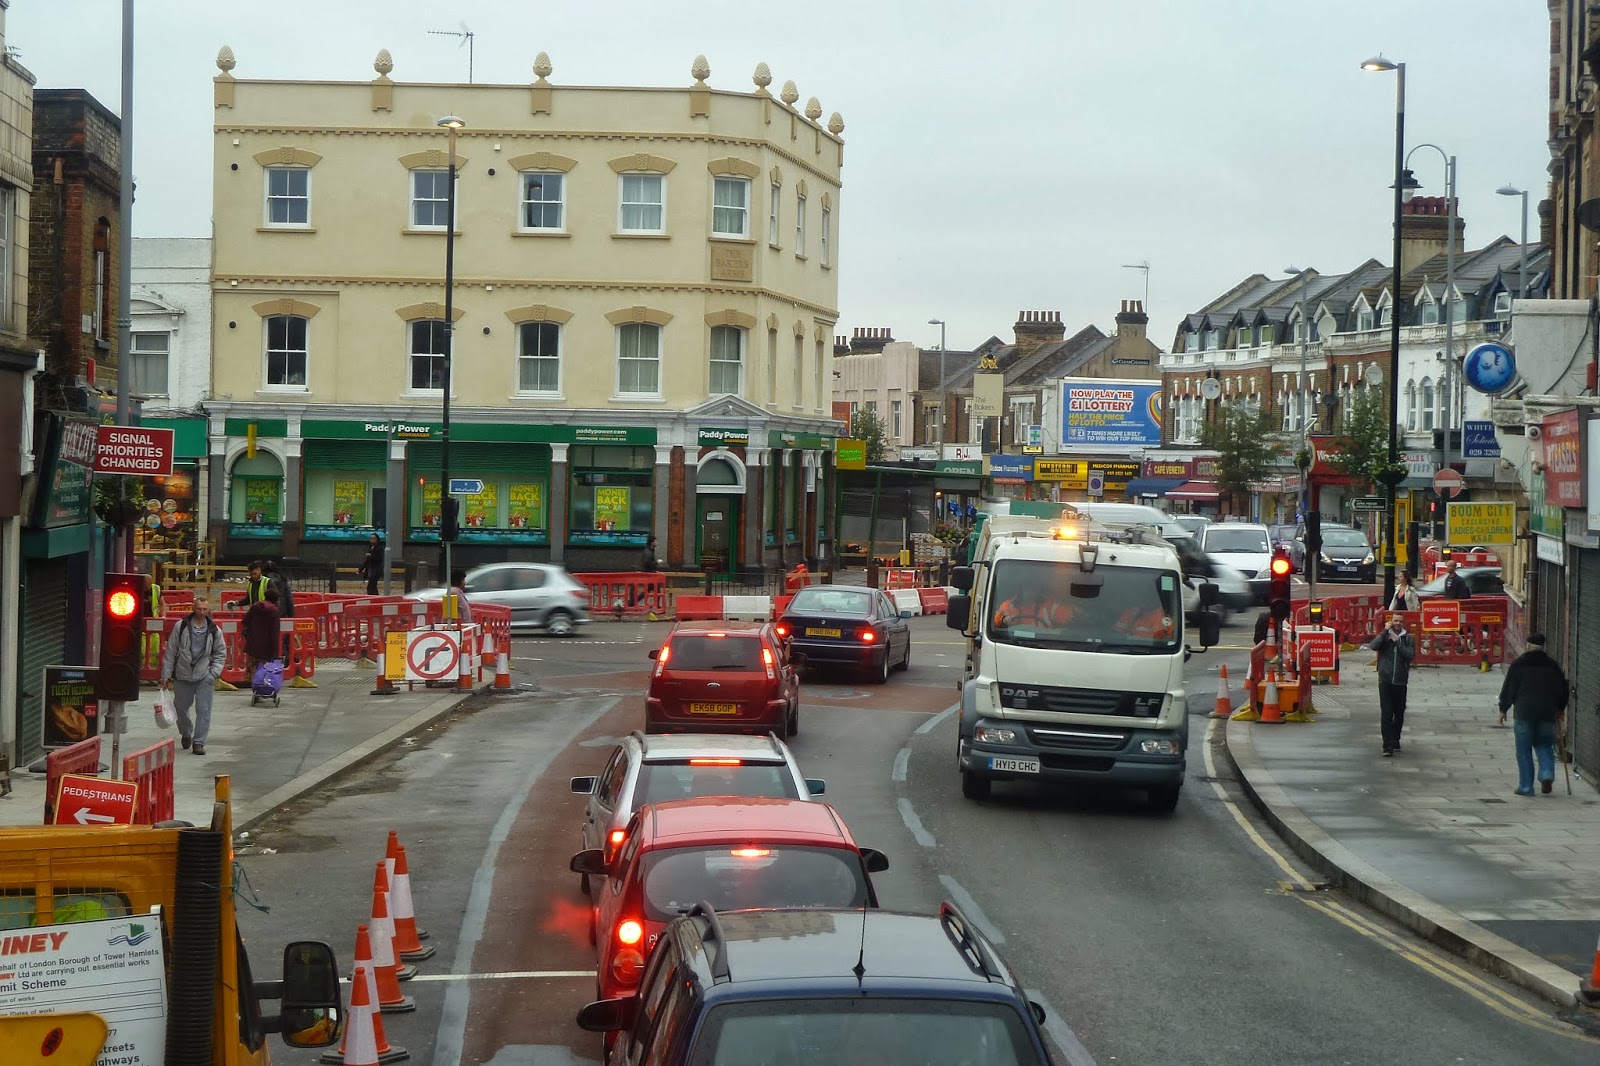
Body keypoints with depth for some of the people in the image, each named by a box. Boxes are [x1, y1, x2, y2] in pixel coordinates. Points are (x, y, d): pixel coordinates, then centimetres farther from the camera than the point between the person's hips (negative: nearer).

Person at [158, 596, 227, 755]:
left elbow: (221, 654, 10)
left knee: (203, 710, -7)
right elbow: (170, 652, 2)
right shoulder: (181, 627, -2)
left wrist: (214, 673, -3)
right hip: (182, 676, 0)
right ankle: (186, 733, 38)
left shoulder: (214, 631, 2)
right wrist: (166, 675, 1)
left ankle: (199, 742, -1)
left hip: (204, 677, 0)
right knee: (180, 708, 12)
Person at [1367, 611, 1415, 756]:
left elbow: (1410, 655, -9)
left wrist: (1397, 641, -12)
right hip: (1385, 681, -2)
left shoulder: (1408, 639, 6)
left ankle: (1395, 740, 28)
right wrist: (1385, 631, -15)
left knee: (1399, 714, 10)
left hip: (1400, 682, 2)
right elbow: (1373, 646, -15)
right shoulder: (1384, 636, 4)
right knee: (1386, 714, -8)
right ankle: (1388, 746, -10)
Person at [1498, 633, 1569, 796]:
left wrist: (1503, 709, 11)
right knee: (1544, 746, 15)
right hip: (1547, 713, 3)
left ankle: (1526, 787, 3)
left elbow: (1508, 689, 0)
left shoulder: (1519, 664, -1)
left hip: (1524, 713, -3)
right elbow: (1563, 689, 15)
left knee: (1524, 750, 3)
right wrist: (1560, 709, 29)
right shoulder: (1552, 665, 7)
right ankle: (1547, 775, -8)